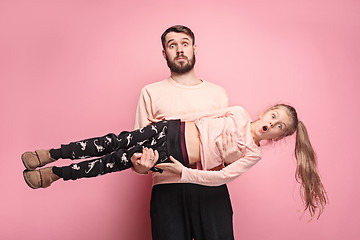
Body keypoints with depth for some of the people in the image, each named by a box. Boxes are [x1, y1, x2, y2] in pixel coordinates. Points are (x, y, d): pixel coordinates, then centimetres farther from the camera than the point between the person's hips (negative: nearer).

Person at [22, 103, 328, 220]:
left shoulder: (253, 155, -4)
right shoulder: (239, 113, 4)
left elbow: (221, 177, -10)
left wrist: (184, 173, -16)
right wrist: (182, 123, 7)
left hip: (180, 159, -2)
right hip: (174, 129, 2)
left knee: (118, 161, -7)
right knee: (119, 141, -11)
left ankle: (56, 173, 7)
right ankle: (52, 155, 3)